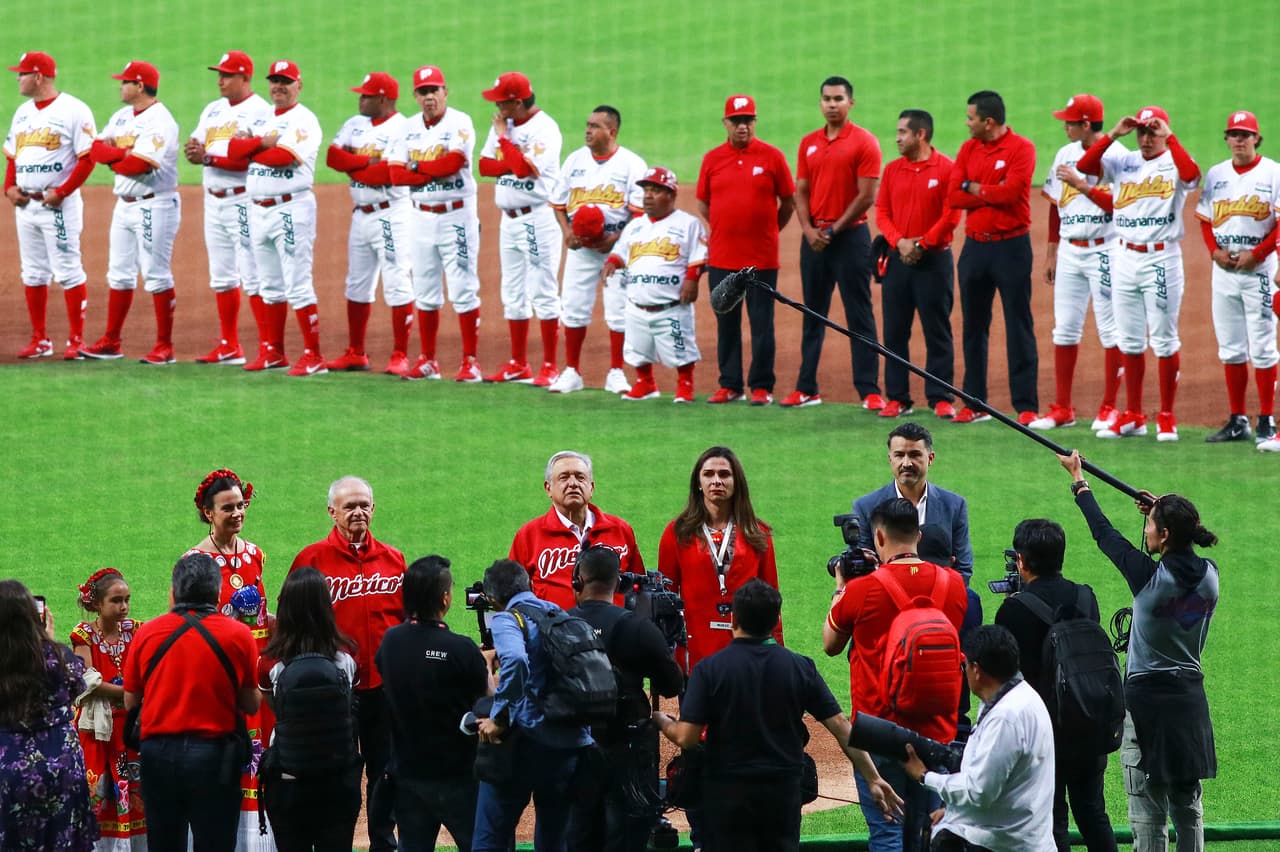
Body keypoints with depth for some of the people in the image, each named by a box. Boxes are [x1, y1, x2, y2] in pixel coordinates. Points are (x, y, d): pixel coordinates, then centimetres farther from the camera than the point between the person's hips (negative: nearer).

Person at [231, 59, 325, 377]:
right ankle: (273, 352, 21)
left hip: (291, 208, -8)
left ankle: (313, 356, -9)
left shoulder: (303, 121, -7)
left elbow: (283, 156, -21)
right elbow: (233, 149, 3)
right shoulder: (261, 120, 16)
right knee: (270, 287, 13)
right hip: (258, 209, 8)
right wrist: (263, 143, -13)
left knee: (298, 286, -10)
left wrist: (250, 149, -5)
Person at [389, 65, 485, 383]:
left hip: (456, 216, -6)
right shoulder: (410, 128, 9)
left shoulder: (459, 123, -6)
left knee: (463, 290, -7)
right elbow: (396, 174, -1)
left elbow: (453, 162, -22)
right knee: (425, 292, 9)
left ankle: (470, 362, -4)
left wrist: (416, 166, -8)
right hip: (422, 216, 6)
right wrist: (435, 172, -13)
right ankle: (427, 361, 17)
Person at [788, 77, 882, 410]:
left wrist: (834, 231, -10)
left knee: (859, 316, -5)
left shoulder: (864, 142, -5)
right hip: (814, 238, 6)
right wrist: (809, 230, -5)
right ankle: (806, 388, 13)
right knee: (812, 316, 9)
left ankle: (870, 391, -6)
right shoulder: (809, 144, 12)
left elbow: (866, 197, -10)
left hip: (850, 236, -6)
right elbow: (801, 192, 11)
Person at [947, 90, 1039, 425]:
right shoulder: (968, 149, 10)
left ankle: (1026, 406, -4)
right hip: (975, 245, 6)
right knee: (973, 328, 9)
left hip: (1011, 246, -6)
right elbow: (953, 195, 0)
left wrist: (975, 188, -5)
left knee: (1019, 328, -5)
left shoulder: (1021, 148, -7)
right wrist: (993, 193, -11)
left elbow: (1011, 190, -19)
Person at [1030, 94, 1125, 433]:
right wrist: (1052, 252, 17)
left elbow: (1119, 203, -19)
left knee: (1110, 329, -3)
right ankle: (1062, 408, 12)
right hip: (1070, 251, 7)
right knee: (1064, 329, 7)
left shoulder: (1115, 156, -10)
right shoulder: (1066, 155, 12)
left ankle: (1110, 408, 3)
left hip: (1104, 250, -7)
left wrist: (1081, 184, -21)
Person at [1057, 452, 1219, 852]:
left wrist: (1078, 480, 7)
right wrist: (1163, 509, 30)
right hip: (1191, 698, 6)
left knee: (1148, 811, -3)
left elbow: (1104, 533, -5)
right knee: (1189, 807, 14)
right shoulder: (1209, 574, -3)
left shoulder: (1149, 576, -17)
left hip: (1147, 698, -6)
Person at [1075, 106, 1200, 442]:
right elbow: (1084, 165, -4)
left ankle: (1167, 418, 5)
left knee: (1164, 341, -1)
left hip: (1162, 259, -5)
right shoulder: (1123, 162, 10)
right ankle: (1133, 416, 16)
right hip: (1125, 258, 5)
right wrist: (1113, 135, -9)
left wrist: (1169, 138, -20)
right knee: (1130, 341, 9)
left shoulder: (1173, 163, -2)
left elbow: (1192, 173, -25)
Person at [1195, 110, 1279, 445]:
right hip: (1223, 268, 5)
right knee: (1231, 350, 8)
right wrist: (1214, 251, -3)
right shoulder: (1216, 175, 11)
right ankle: (1237, 421, 14)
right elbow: (1205, 220, 14)